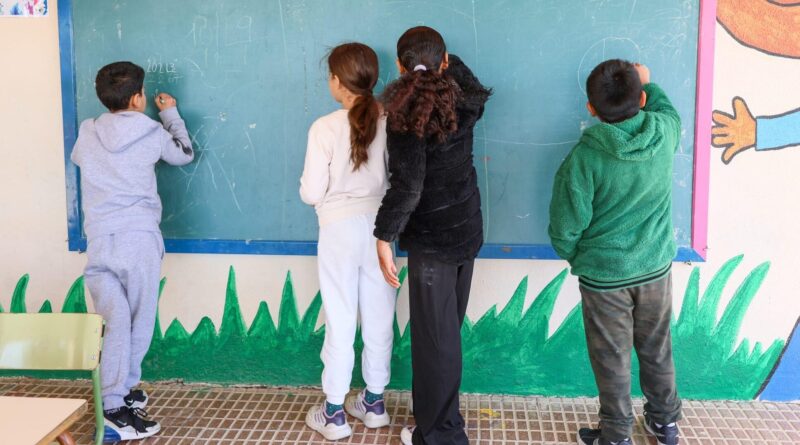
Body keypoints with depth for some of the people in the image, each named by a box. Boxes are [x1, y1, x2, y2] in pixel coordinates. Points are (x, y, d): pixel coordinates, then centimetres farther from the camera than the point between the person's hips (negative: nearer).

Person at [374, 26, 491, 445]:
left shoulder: (405, 115, -18)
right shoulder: (462, 103, 1)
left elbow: (406, 185, -23)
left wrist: (385, 237, -15)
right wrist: (448, 60, 38)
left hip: (432, 238, -7)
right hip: (467, 229, 7)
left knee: (434, 335, 4)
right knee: (447, 329, 18)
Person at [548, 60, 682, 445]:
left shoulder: (584, 157, -24)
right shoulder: (664, 131, -13)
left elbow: (565, 228, -17)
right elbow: (666, 108, 15)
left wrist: (574, 256, 3)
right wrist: (645, 81, 28)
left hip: (604, 275, -4)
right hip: (656, 268, 4)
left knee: (612, 359, 12)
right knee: (656, 349, 22)